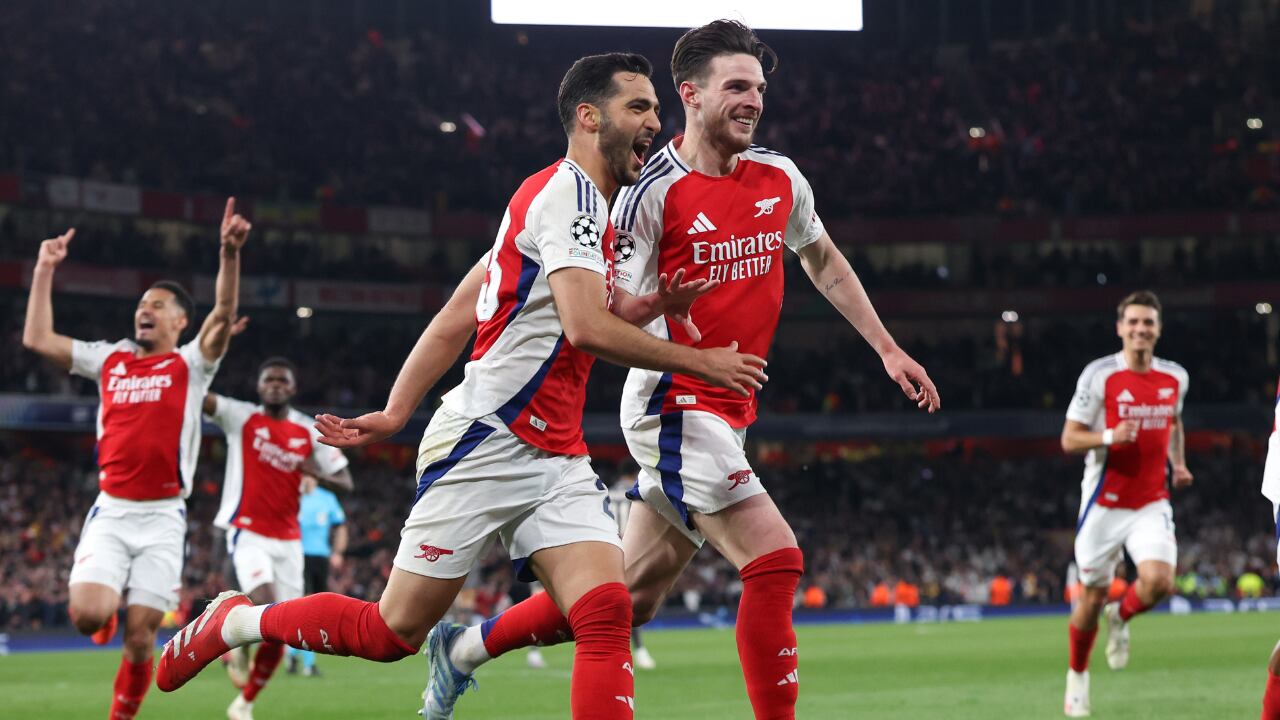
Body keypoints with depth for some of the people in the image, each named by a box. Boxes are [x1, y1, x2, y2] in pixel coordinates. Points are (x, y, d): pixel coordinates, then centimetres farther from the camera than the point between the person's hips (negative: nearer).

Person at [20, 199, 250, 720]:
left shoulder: (191, 364, 5)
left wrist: (230, 254, -26)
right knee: (87, 614, -18)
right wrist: (44, 271, 11)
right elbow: (38, 339, 12)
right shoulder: (110, 360, 14)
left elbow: (223, 316, -13)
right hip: (110, 513, 2)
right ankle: (109, 607, 19)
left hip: (162, 518, -2)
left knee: (140, 635, -4)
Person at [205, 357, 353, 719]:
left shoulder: (311, 432, 7)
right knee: (266, 606, -27)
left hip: (288, 540, 4)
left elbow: (346, 483, 8)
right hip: (247, 532, -4)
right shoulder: (241, 416, -1)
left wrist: (320, 474, -13)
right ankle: (239, 644, 8)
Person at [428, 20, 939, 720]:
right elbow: (608, 314, -12)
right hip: (675, 407, -7)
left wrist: (888, 349, 22)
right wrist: (657, 307, -35)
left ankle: (470, 645, 29)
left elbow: (824, 261, 24)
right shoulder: (654, 191, -13)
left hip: (727, 413, 7)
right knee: (776, 561, -19)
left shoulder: (780, 177, 6)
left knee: (630, 596, 12)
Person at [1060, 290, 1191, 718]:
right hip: (1104, 504, -3)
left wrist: (1179, 463, 8)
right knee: (1092, 595, 4)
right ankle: (1077, 675, 29)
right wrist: (1109, 437, -26)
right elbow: (1069, 439, -7)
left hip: (1152, 503, 3)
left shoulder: (1175, 377, 5)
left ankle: (1120, 619, 13)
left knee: (1159, 581, -21)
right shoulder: (1099, 375, -9)